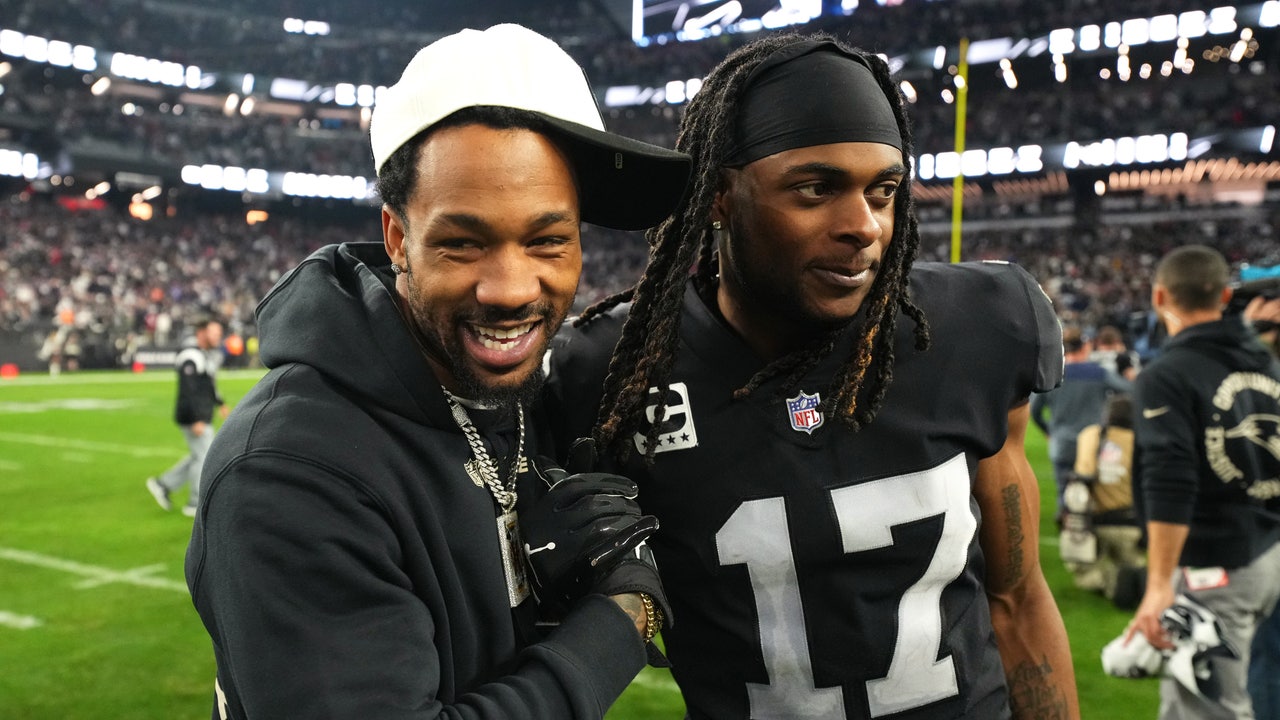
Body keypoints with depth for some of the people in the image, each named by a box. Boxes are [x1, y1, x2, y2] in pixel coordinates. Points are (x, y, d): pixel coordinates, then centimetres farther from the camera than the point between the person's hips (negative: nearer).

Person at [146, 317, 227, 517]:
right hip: (193, 417, -10)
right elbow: (189, 391, -24)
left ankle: (163, 485, 24)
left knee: (199, 457, 15)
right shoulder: (191, 357, -18)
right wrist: (197, 420, -26)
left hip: (202, 416, 10)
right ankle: (197, 504, 6)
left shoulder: (209, 354, 14)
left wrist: (219, 403, 30)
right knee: (205, 457, -4)